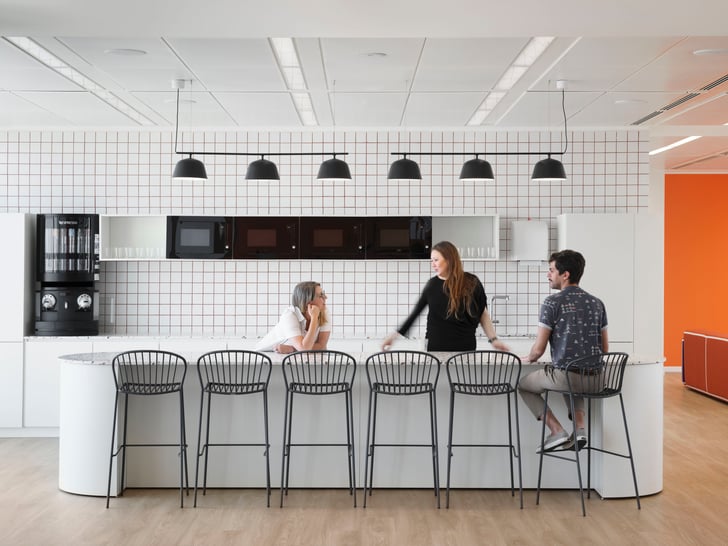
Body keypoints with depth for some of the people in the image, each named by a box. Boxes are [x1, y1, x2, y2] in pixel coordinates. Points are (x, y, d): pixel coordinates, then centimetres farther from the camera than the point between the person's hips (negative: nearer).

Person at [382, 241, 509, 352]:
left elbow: (483, 314, 6)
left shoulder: (471, 283, -2)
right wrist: (397, 334, 5)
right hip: (436, 347, 1)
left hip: (465, 348, -1)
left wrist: (493, 339, -1)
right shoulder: (432, 285, 3)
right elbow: (416, 312, 8)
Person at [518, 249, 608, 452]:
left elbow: (539, 349, -8)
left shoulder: (552, 303, -9)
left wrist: (529, 358, 14)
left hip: (565, 375, -6)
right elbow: (604, 348, 15)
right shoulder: (596, 303, 9)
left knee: (523, 384, 21)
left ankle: (557, 431, 7)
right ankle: (579, 427, 19)